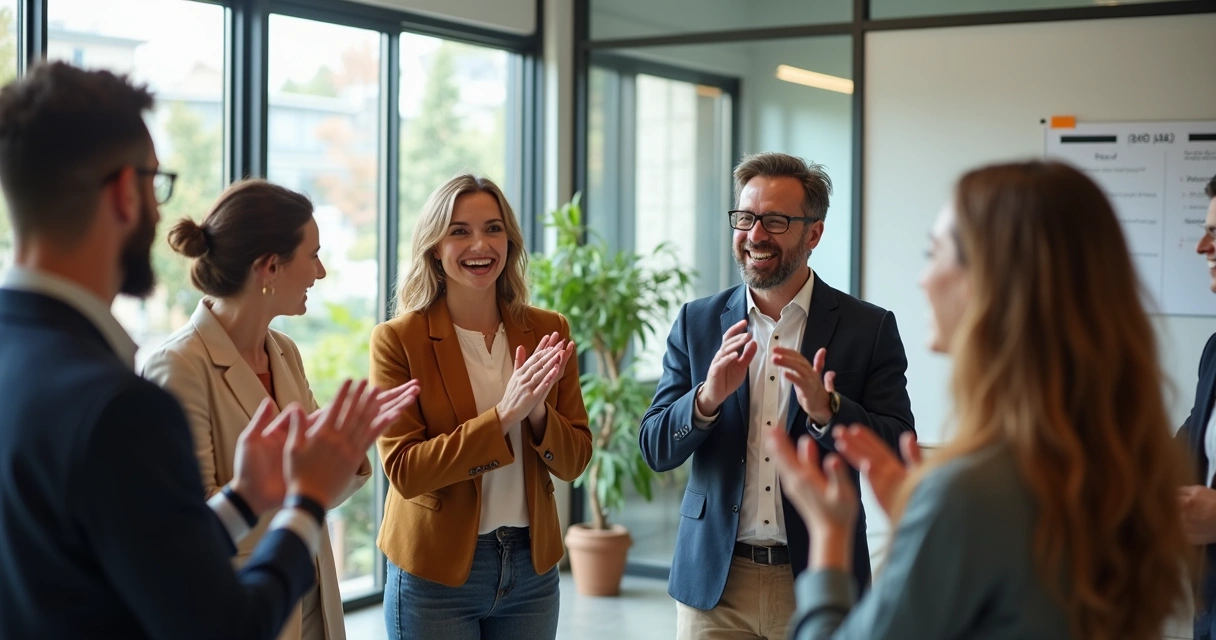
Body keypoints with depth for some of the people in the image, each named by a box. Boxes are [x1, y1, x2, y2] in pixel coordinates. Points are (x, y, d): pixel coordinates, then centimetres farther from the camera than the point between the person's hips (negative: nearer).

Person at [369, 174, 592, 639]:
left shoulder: (548, 332, 1)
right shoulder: (398, 340, -9)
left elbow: (574, 461, 1)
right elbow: (403, 470, -15)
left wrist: (537, 413, -18)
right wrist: (503, 415, -24)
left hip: (532, 565, 3)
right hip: (436, 571, -3)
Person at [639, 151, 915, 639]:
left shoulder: (870, 329, -3)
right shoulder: (697, 323, 5)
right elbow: (655, 451, 1)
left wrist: (827, 409, -24)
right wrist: (707, 398, -17)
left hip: (818, 582, -2)